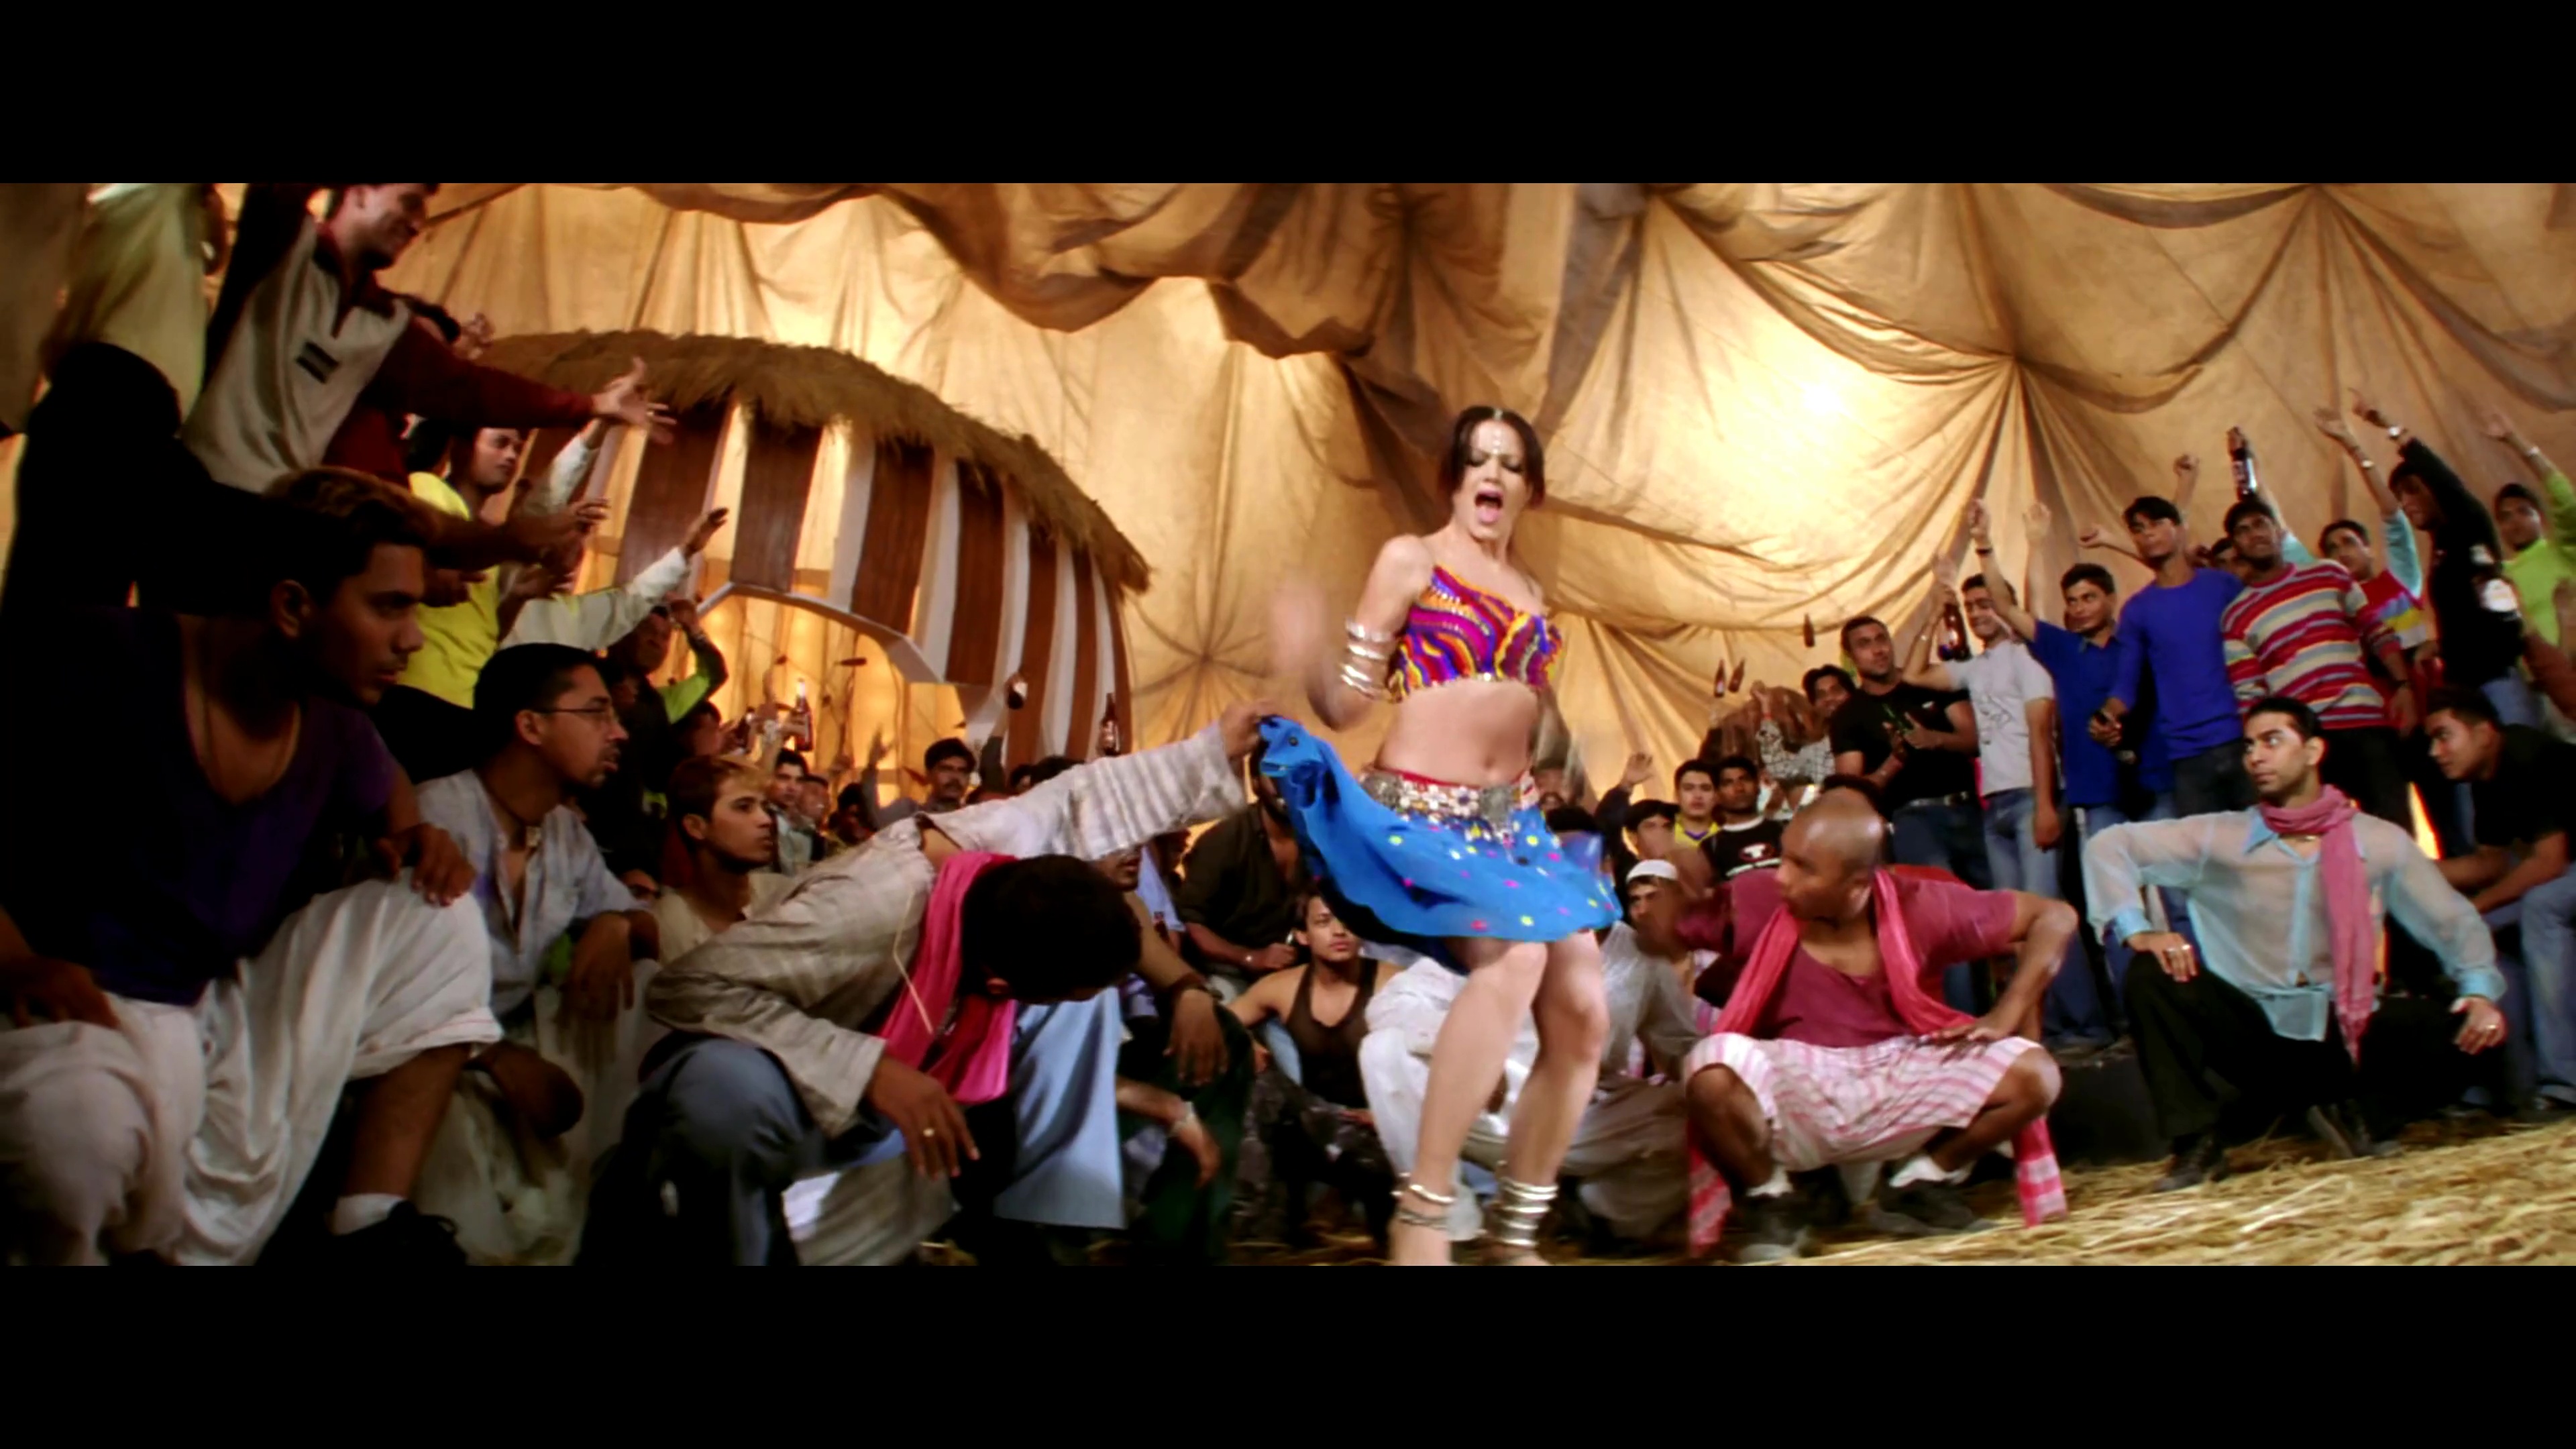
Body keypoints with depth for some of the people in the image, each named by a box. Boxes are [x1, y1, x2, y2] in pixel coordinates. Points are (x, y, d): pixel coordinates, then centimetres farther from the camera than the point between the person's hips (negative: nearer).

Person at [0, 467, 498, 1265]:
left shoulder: (333, 729, 6)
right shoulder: (102, 663, -13)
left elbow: (387, 787, 30)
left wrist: (413, 835, 7)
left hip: (227, 1015, 7)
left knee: (437, 920, -4)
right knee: (82, 1125, -41)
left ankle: (370, 1226, -4)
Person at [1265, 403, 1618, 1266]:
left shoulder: (1528, 594, 17)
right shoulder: (1411, 559, 0)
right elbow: (1346, 705, -7)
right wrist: (1309, 661, -25)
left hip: (1509, 821, 7)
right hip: (1420, 811, -7)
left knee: (1582, 1015, -4)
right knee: (1515, 955, -32)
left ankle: (1518, 1236, 14)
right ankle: (1423, 1214, -24)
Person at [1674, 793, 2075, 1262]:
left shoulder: (1919, 910, -8)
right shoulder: (1753, 903, -12)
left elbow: (2055, 916, 1)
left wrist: (2005, 1015, -8)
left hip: (1895, 1088, 3)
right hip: (1790, 1098, -2)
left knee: (2034, 1075, -16)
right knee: (1714, 1073, -37)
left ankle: (1918, 1186, 10)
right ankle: (1770, 1203, -4)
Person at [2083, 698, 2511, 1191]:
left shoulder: (2382, 843, 1)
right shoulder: (2220, 838, -4)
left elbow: (2453, 920, 6)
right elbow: (2109, 846, -7)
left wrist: (2481, 989, -12)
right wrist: (2136, 929, -21)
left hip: (2348, 1037, 1)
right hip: (2252, 1035, -1)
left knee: (2471, 1032, -21)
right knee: (2152, 973, -25)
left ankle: (2358, 1111, 6)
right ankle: (2197, 1143, -15)